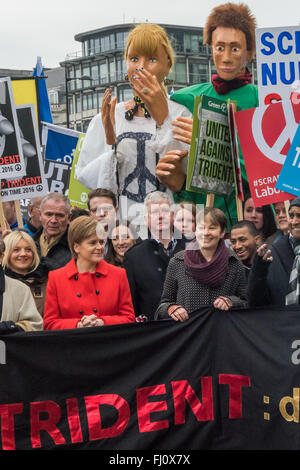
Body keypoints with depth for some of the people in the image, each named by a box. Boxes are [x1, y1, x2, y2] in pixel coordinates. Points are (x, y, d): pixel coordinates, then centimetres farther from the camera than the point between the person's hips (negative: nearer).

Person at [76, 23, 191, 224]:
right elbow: (85, 179, 7)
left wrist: (162, 117, -9)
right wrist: (111, 144, -7)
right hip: (117, 221, 1)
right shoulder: (105, 118, 13)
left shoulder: (180, 115, 8)